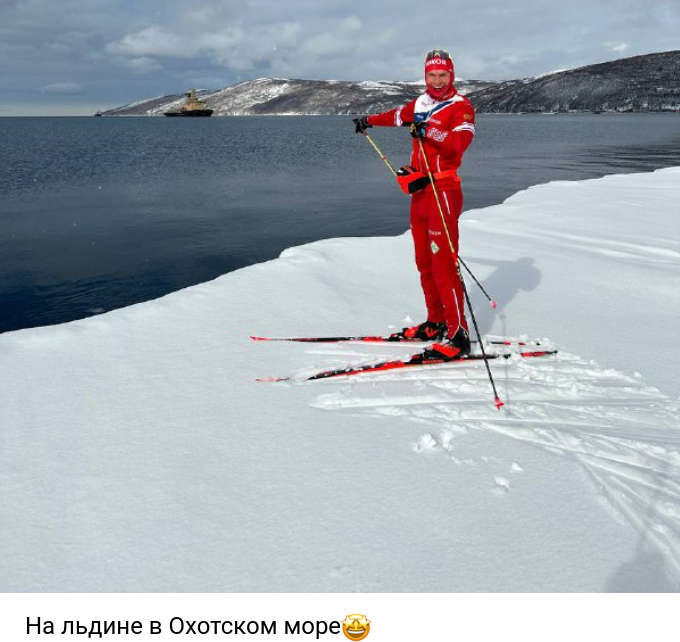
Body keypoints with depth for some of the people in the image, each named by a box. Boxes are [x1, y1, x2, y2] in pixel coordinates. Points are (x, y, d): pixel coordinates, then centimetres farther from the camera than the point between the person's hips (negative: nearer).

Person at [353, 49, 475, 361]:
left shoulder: (462, 107, -4)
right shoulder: (420, 104, 15)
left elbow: (459, 142, -21)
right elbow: (396, 116, 34)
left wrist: (427, 130, -29)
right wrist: (369, 120, 49)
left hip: (443, 192, -7)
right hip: (419, 192, 7)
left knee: (443, 265, -12)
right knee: (425, 263, 10)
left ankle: (458, 335, -8)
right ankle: (436, 322, 21)